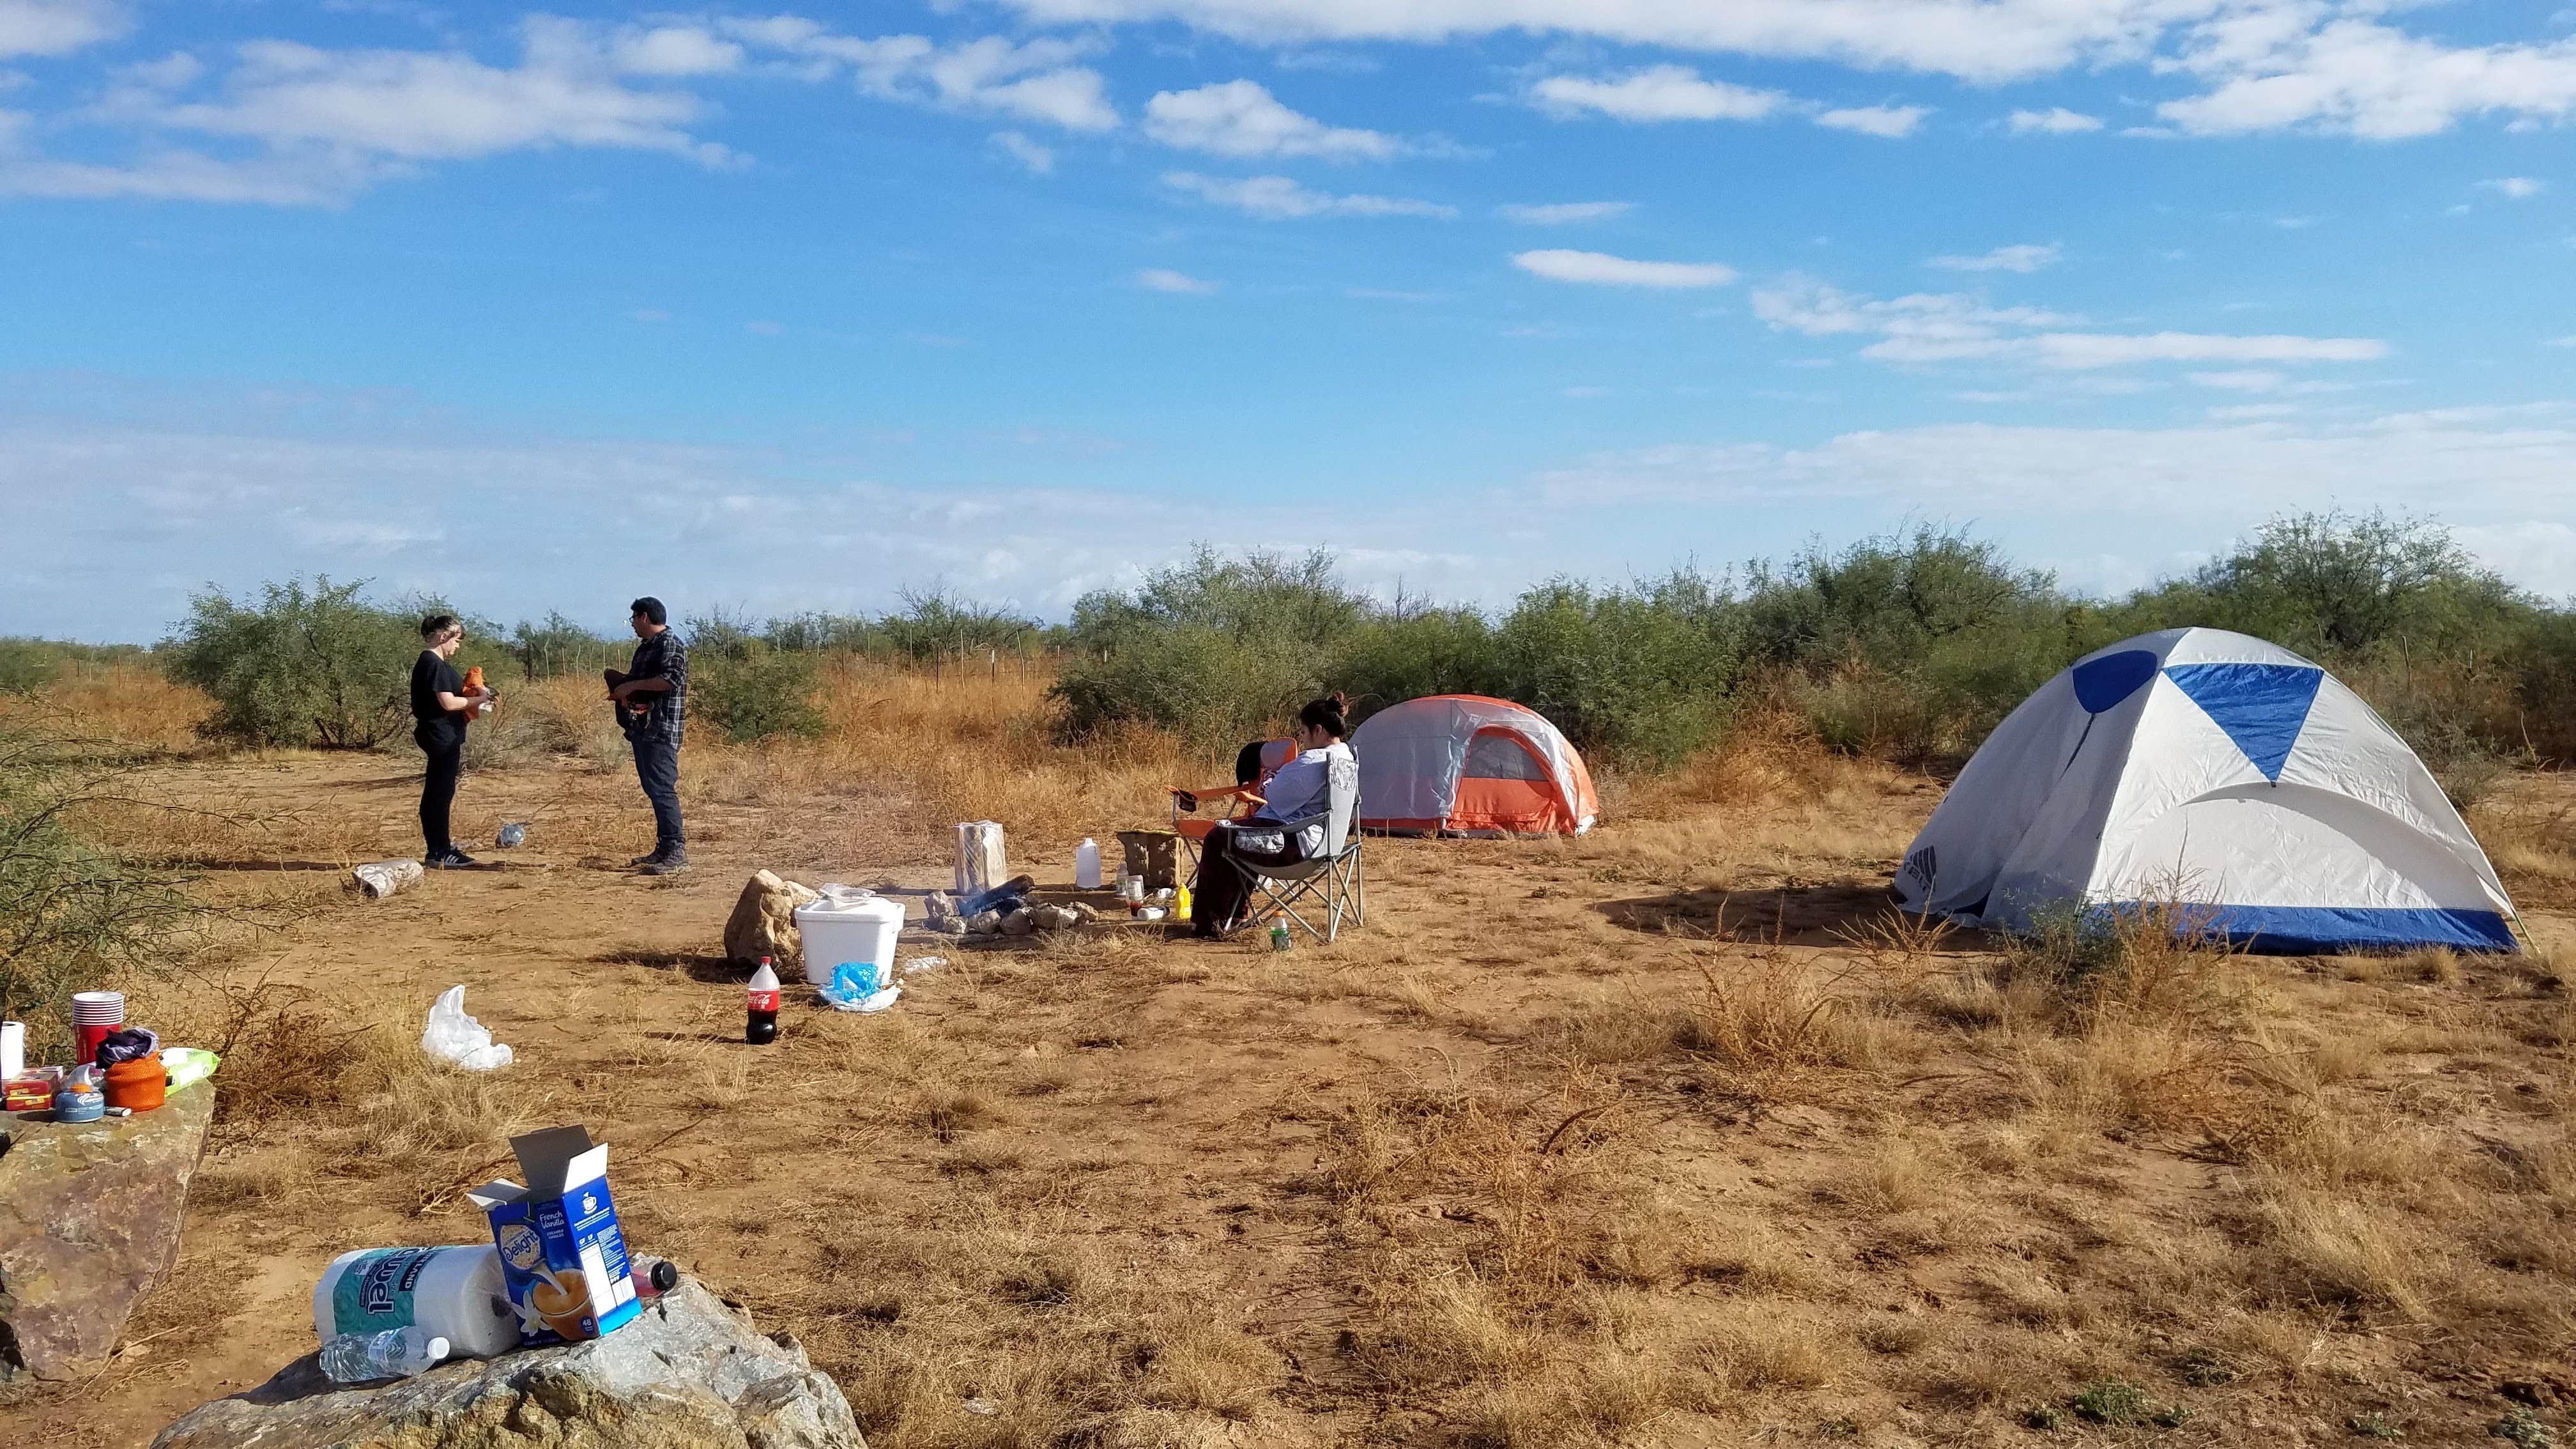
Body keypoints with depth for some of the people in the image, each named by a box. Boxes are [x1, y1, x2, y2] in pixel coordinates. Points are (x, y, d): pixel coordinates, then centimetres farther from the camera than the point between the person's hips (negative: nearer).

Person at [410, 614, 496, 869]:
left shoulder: (427, 662, 15)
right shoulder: (435, 664, -17)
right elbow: (448, 703, -21)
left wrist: (476, 697, 9)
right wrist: (479, 699, -10)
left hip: (438, 737, 11)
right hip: (442, 738, -11)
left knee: (436, 794, 14)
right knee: (440, 794, -5)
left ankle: (439, 848, 22)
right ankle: (438, 854, 0)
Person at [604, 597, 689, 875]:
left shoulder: (671, 646, -10)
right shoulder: (646, 647, 22)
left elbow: (672, 679, -24)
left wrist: (632, 685, -17)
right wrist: (622, 682, 14)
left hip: (661, 729, -11)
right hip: (643, 728, 11)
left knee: (661, 789, -14)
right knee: (653, 789, 12)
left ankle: (677, 852, -16)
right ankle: (664, 849, 18)